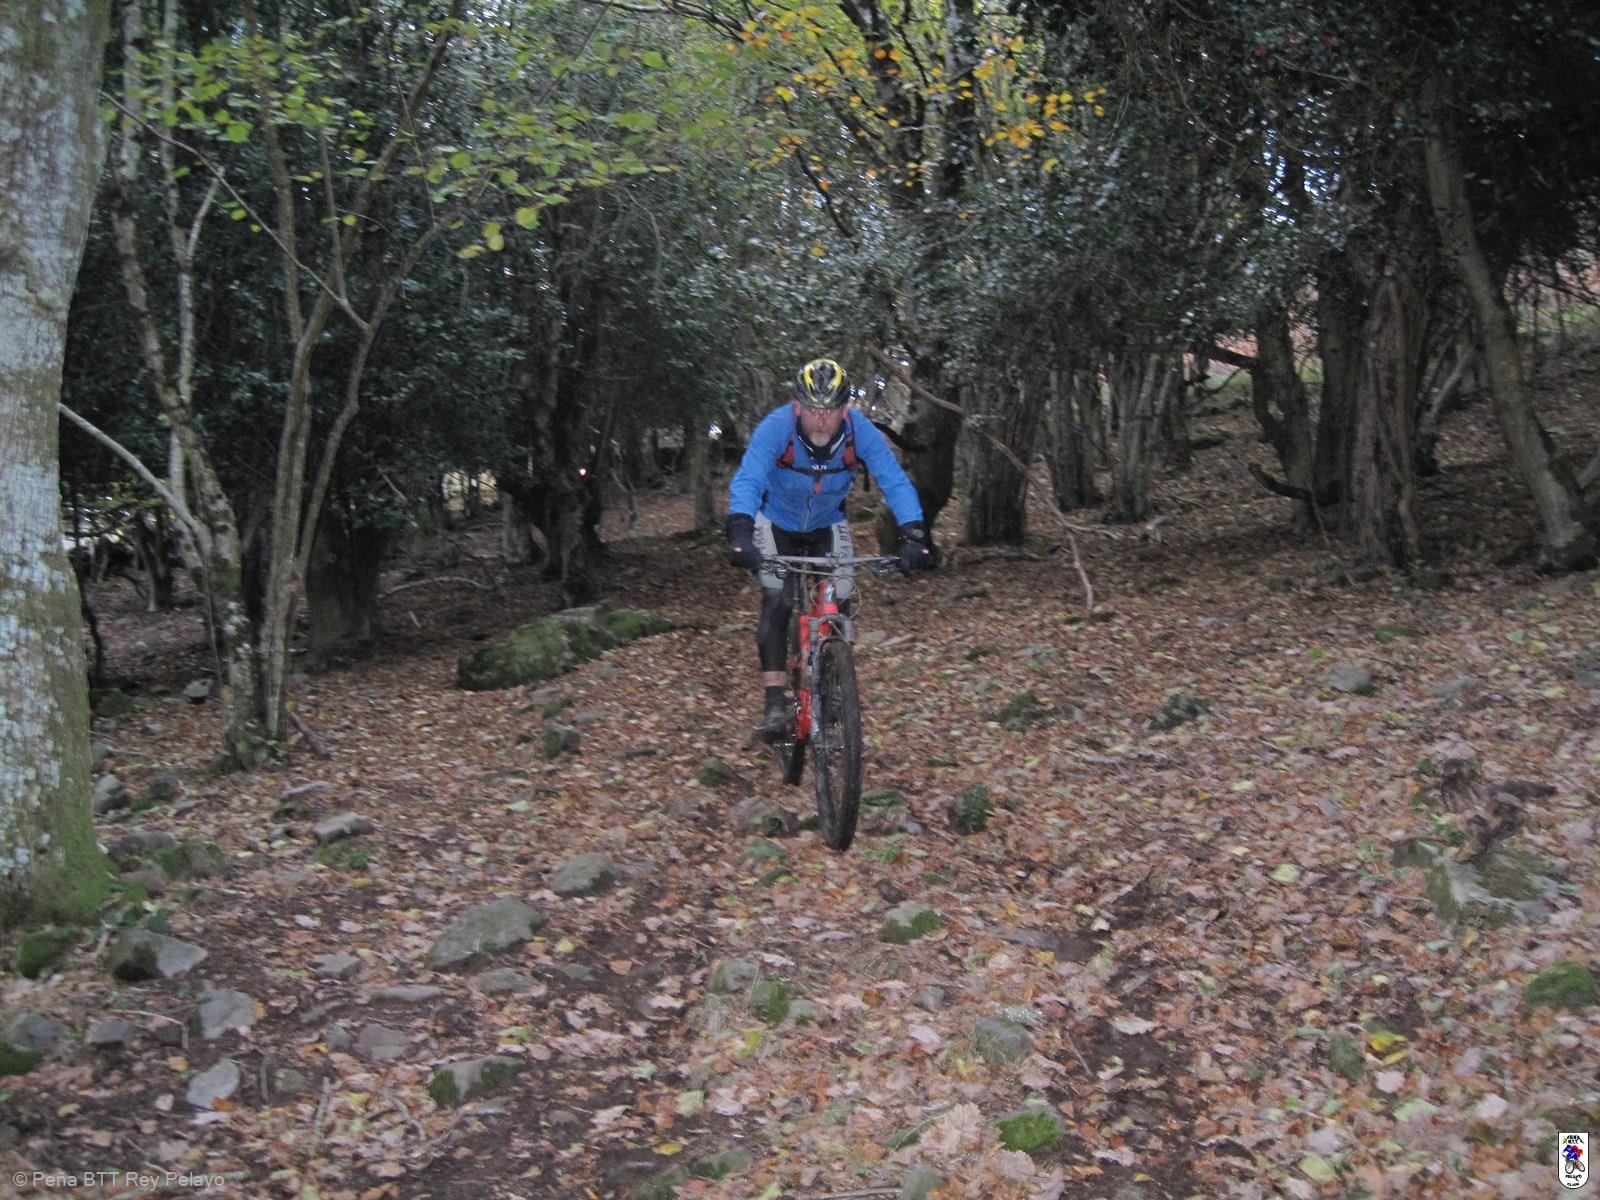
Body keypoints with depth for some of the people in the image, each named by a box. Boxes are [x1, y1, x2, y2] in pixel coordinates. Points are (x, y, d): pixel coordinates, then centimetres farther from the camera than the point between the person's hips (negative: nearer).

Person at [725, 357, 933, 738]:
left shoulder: (861, 431, -29)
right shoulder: (776, 427, -33)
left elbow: (895, 482, -33)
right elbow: (746, 480, -43)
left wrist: (914, 537, -47)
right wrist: (740, 533, -59)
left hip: (828, 525, 2)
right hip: (778, 523, -2)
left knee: (840, 604, -9)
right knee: (776, 601, -17)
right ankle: (775, 700, -12)